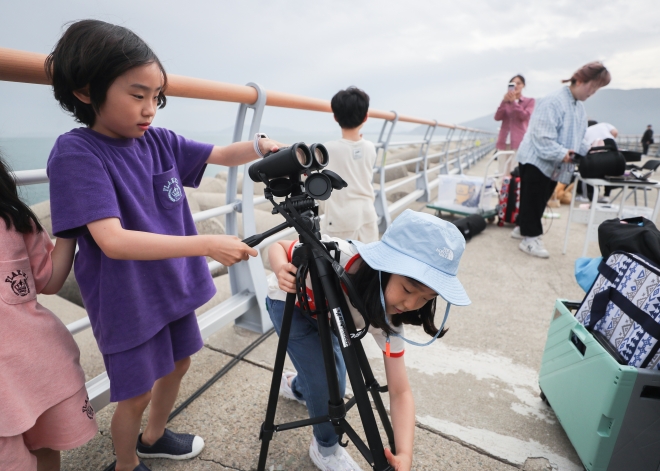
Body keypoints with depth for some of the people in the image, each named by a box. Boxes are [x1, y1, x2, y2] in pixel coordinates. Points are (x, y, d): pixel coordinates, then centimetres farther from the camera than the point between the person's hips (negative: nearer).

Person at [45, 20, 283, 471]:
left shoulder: (159, 141, -3)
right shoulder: (76, 153, -21)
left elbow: (222, 155, 5)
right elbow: (112, 241, -31)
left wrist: (259, 146, -17)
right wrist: (207, 245, -38)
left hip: (175, 286, 7)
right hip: (128, 302, -6)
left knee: (177, 364, 23)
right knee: (135, 394, 11)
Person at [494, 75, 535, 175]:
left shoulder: (529, 101, 11)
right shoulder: (506, 101, 19)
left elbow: (525, 116, -7)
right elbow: (497, 117, 4)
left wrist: (513, 102, -11)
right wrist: (504, 101, -8)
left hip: (519, 142, -3)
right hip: (504, 142, 4)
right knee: (503, 173, 0)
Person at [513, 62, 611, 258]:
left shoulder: (580, 108, 13)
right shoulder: (553, 102, -17)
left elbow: (577, 139, 16)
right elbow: (543, 137, -25)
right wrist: (562, 153, -30)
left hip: (554, 165, 9)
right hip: (536, 160, -9)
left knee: (540, 200, 13)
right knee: (533, 199, -5)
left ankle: (523, 228, 27)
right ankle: (531, 238, 1)